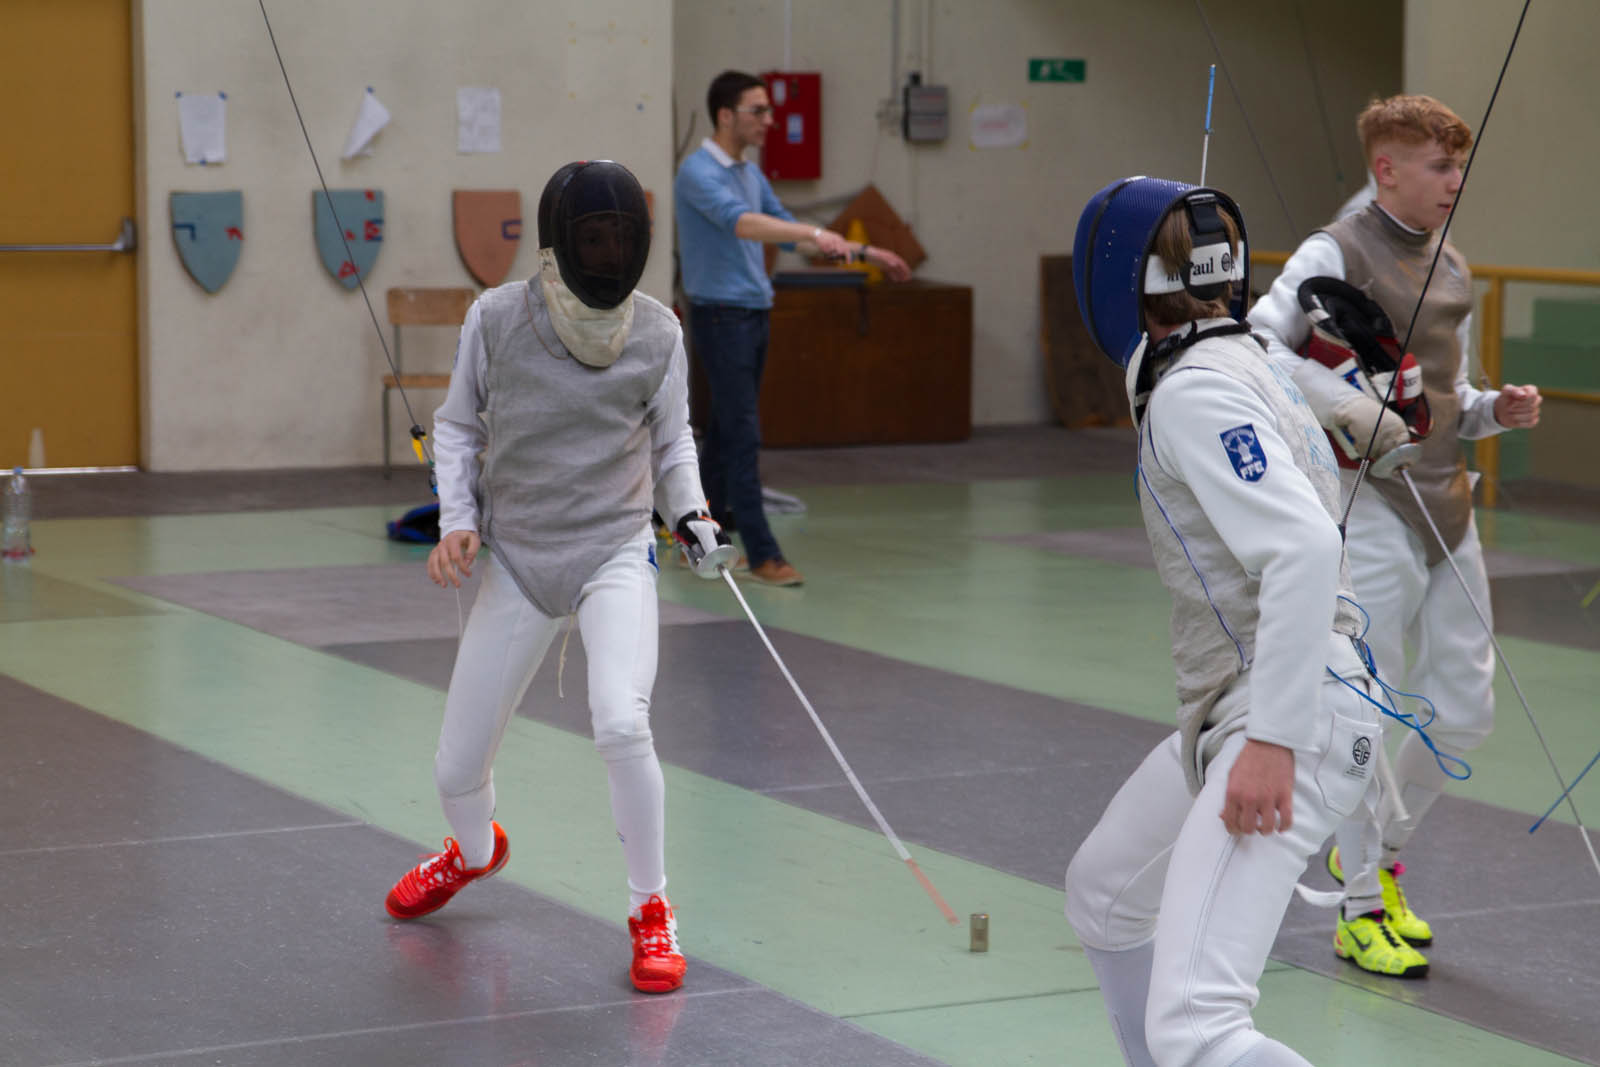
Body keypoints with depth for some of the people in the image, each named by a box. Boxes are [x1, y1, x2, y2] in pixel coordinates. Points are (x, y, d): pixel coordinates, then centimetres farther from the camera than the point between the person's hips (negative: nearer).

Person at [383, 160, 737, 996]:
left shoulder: (657, 332, -8)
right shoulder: (496, 318, -10)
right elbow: (457, 425, 6)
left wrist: (692, 520, -8)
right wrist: (457, 522, -7)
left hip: (615, 556, -1)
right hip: (516, 563, 1)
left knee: (620, 725, -29)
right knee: (457, 770, 6)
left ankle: (650, 911, -7)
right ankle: (476, 850, 45)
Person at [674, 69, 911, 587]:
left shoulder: (751, 174, 14)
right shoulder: (698, 172, -15)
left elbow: (785, 228, 21)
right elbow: (741, 223, -32)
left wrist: (863, 251, 15)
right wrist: (815, 234, -44)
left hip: (752, 315, 9)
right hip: (720, 315, -9)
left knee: (725, 432, 11)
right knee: (743, 434, -11)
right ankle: (763, 554, -12)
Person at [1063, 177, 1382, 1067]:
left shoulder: (1193, 391, -15)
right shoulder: (1243, 362, 13)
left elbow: (1306, 549, -28)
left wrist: (1273, 740, -30)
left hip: (1287, 725, -11)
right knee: (1104, 897, 31)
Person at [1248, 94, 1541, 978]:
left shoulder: (1452, 269, 13)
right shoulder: (1335, 253, -10)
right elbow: (1256, 344, -21)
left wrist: (1494, 410, 2)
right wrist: (1353, 408, -25)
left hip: (1446, 505, 7)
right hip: (1372, 507, -7)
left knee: (1465, 707, 9)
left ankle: (1378, 853, 31)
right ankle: (1362, 910, 10)